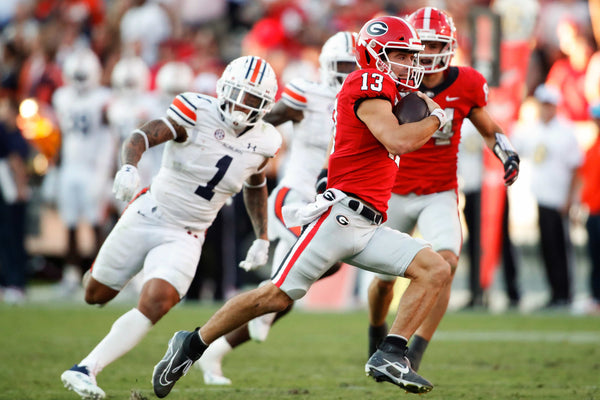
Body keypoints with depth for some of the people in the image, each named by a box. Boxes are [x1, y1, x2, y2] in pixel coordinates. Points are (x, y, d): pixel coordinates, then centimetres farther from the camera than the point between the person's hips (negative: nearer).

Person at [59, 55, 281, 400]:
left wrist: (262, 238, 16)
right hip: (146, 216, -1)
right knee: (96, 295, 13)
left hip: (185, 238, 2)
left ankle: (85, 370, -21)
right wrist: (129, 166, -48)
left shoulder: (262, 143, -2)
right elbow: (141, 138, -27)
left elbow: (255, 186, 19)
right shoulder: (197, 113, -17)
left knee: (155, 305, -23)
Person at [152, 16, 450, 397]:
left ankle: (390, 356, -12)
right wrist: (435, 119, -3)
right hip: (341, 212, -9)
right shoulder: (369, 82, -7)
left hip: (370, 228, 9)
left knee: (436, 270, -5)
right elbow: (399, 141, -18)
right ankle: (192, 344, 6)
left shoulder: (386, 93, 22)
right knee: (279, 295, -9)